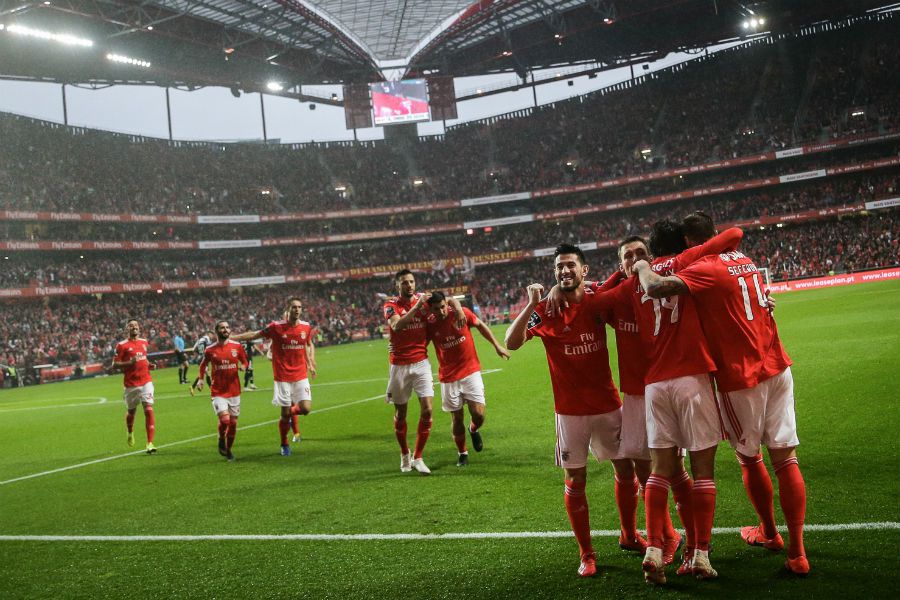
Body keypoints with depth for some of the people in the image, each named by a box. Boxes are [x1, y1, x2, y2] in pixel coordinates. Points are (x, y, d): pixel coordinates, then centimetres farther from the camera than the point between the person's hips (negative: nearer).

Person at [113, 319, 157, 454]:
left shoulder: (144, 342, 10)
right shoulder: (122, 345, -6)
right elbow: (115, 364, -8)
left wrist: (149, 364, 8)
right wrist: (129, 363, -23)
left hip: (146, 381, 2)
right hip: (131, 384, -2)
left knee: (149, 410, -11)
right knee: (131, 411, 14)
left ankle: (150, 443, -13)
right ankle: (130, 433, 46)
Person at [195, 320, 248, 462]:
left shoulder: (237, 346, 0)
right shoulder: (210, 350, -3)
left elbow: (245, 361, 12)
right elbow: (203, 364, 16)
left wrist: (243, 366, -9)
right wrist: (201, 379, 7)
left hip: (234, 391, 2)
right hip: (218, 392, -2)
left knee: (233, 423, 7)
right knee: (224, 419, -19)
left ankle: (228, 449, 28)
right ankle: (221, 440, 12)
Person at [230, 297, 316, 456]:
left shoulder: (306, 327, 1)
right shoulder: (276, 327, -9)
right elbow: (253, 335, 1)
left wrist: (311, 363, 15)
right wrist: (230, 338, 2)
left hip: (301, 376, 3)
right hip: (283, 377, -3)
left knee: (306, 408, -9)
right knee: (285, 413, 1)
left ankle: (290, 412, 27)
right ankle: (284, 445, 24)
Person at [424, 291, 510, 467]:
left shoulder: (462, 313, -8)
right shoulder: (429, 325, -8)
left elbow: (480, 326, 7)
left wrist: (497, 345, 9)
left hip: (471, 371, 0)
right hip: (449, 378, 0)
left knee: (478, 414, -7)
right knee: (456, 418, 4)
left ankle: (474, 430, 29)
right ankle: (462, 453, 25)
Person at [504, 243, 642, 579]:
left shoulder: (597, 302, -2)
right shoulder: (545, 310, -8)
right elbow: (511, 343, -19)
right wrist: (531, 304, -28)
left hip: (608, 404, 3)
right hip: (570, 411, -2)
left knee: (625, 471, 13)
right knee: (575, 481, 3)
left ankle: (629, 535, 34)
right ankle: (586, 554, 15)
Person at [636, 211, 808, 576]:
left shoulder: (705, 269, -18)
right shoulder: (744, 261, 10)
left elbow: (656, 288, -32)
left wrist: (642, 269, -10)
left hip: (740, 379, -7)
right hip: (776, 368, 7)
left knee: (749, 459, 15)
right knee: (785, 458, 5)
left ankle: (769, 533, 33)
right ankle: (797, 553, 6)